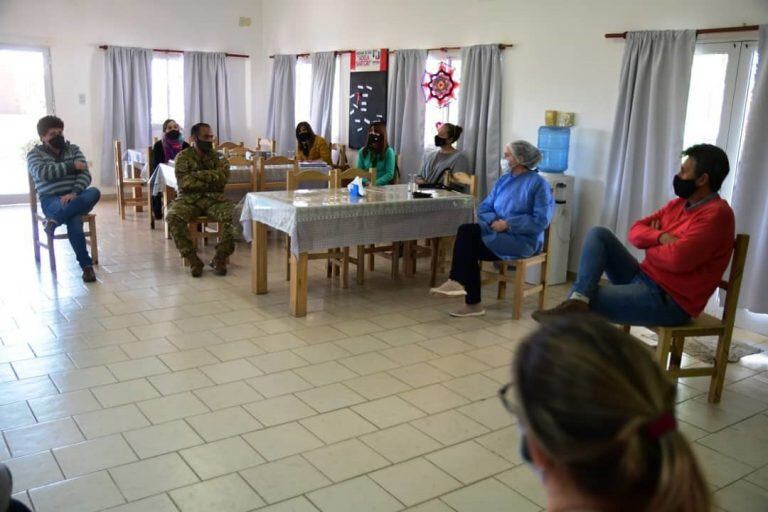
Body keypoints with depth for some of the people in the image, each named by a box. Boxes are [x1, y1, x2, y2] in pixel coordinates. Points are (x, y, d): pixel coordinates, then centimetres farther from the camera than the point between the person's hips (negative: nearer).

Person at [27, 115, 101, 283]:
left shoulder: (74, 149, 15)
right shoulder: (35, 154, 7)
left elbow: (85, 174, 2)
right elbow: (43, 173, -14)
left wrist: (74, 193, -17)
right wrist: (72, 165, -11)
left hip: (75, 196, 3)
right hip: (51, 199, -3)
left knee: (94, 192, -35)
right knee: (74, 220, -39)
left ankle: (54, 220, -36)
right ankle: (86, 265, -33)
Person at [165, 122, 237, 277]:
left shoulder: (218, 157, 12)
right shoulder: (183, 157, 5)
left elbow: (222, 177, -7)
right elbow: (185, 182, -9)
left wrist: (197, 175, -9)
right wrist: (210, 180, -7)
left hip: (214, 198, 1)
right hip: (189, 198, -1)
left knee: (233, 215, -30)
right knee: (173, 216, -33)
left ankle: (220, 258, -17)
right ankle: (193, 260, -22)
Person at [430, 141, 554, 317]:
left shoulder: (538, 183, -6)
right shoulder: (504, 180, 16)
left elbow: (541, 220, -15)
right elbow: (483, 208, 12)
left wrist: (508, 224, -18)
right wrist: (494, 221, -11)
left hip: (523, 239, -7)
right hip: (497, 232, 7)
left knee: (470, 244, -23)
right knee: (465, 230, -21)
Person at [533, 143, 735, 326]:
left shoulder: (716, 214, -18)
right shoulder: (679, 203, 12)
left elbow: (677, 259, -29)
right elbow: (636, 231, 8)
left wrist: (650, 244, -6)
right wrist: (660, 237, -16)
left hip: (669, 300, -9)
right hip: (643, 278, 9)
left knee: (586, 301, -18)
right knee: (598, 234, -7)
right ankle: (578, 300, -25)